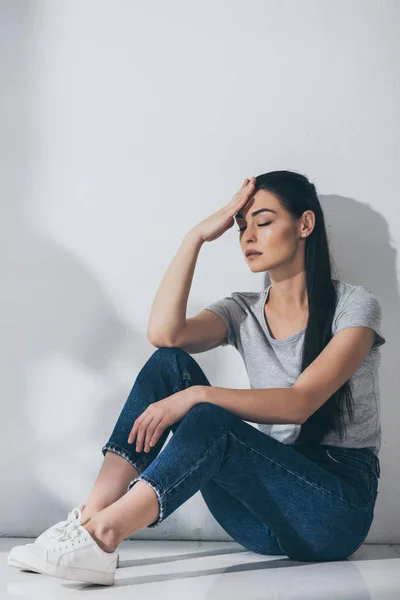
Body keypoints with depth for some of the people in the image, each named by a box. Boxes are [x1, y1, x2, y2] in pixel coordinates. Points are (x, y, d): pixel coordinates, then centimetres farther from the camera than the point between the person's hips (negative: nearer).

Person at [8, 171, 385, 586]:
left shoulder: (354, 306, -2)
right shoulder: (242, 312, 11)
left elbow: (300, 403, -18)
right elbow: (163, 332, -11)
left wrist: (197, 396, -26)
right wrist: (197, 237, -6)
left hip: (337, 505, -4)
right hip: (265, 506, 5)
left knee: (211, 421, -33)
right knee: (169, 363, -14)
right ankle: (89, 518, -24)